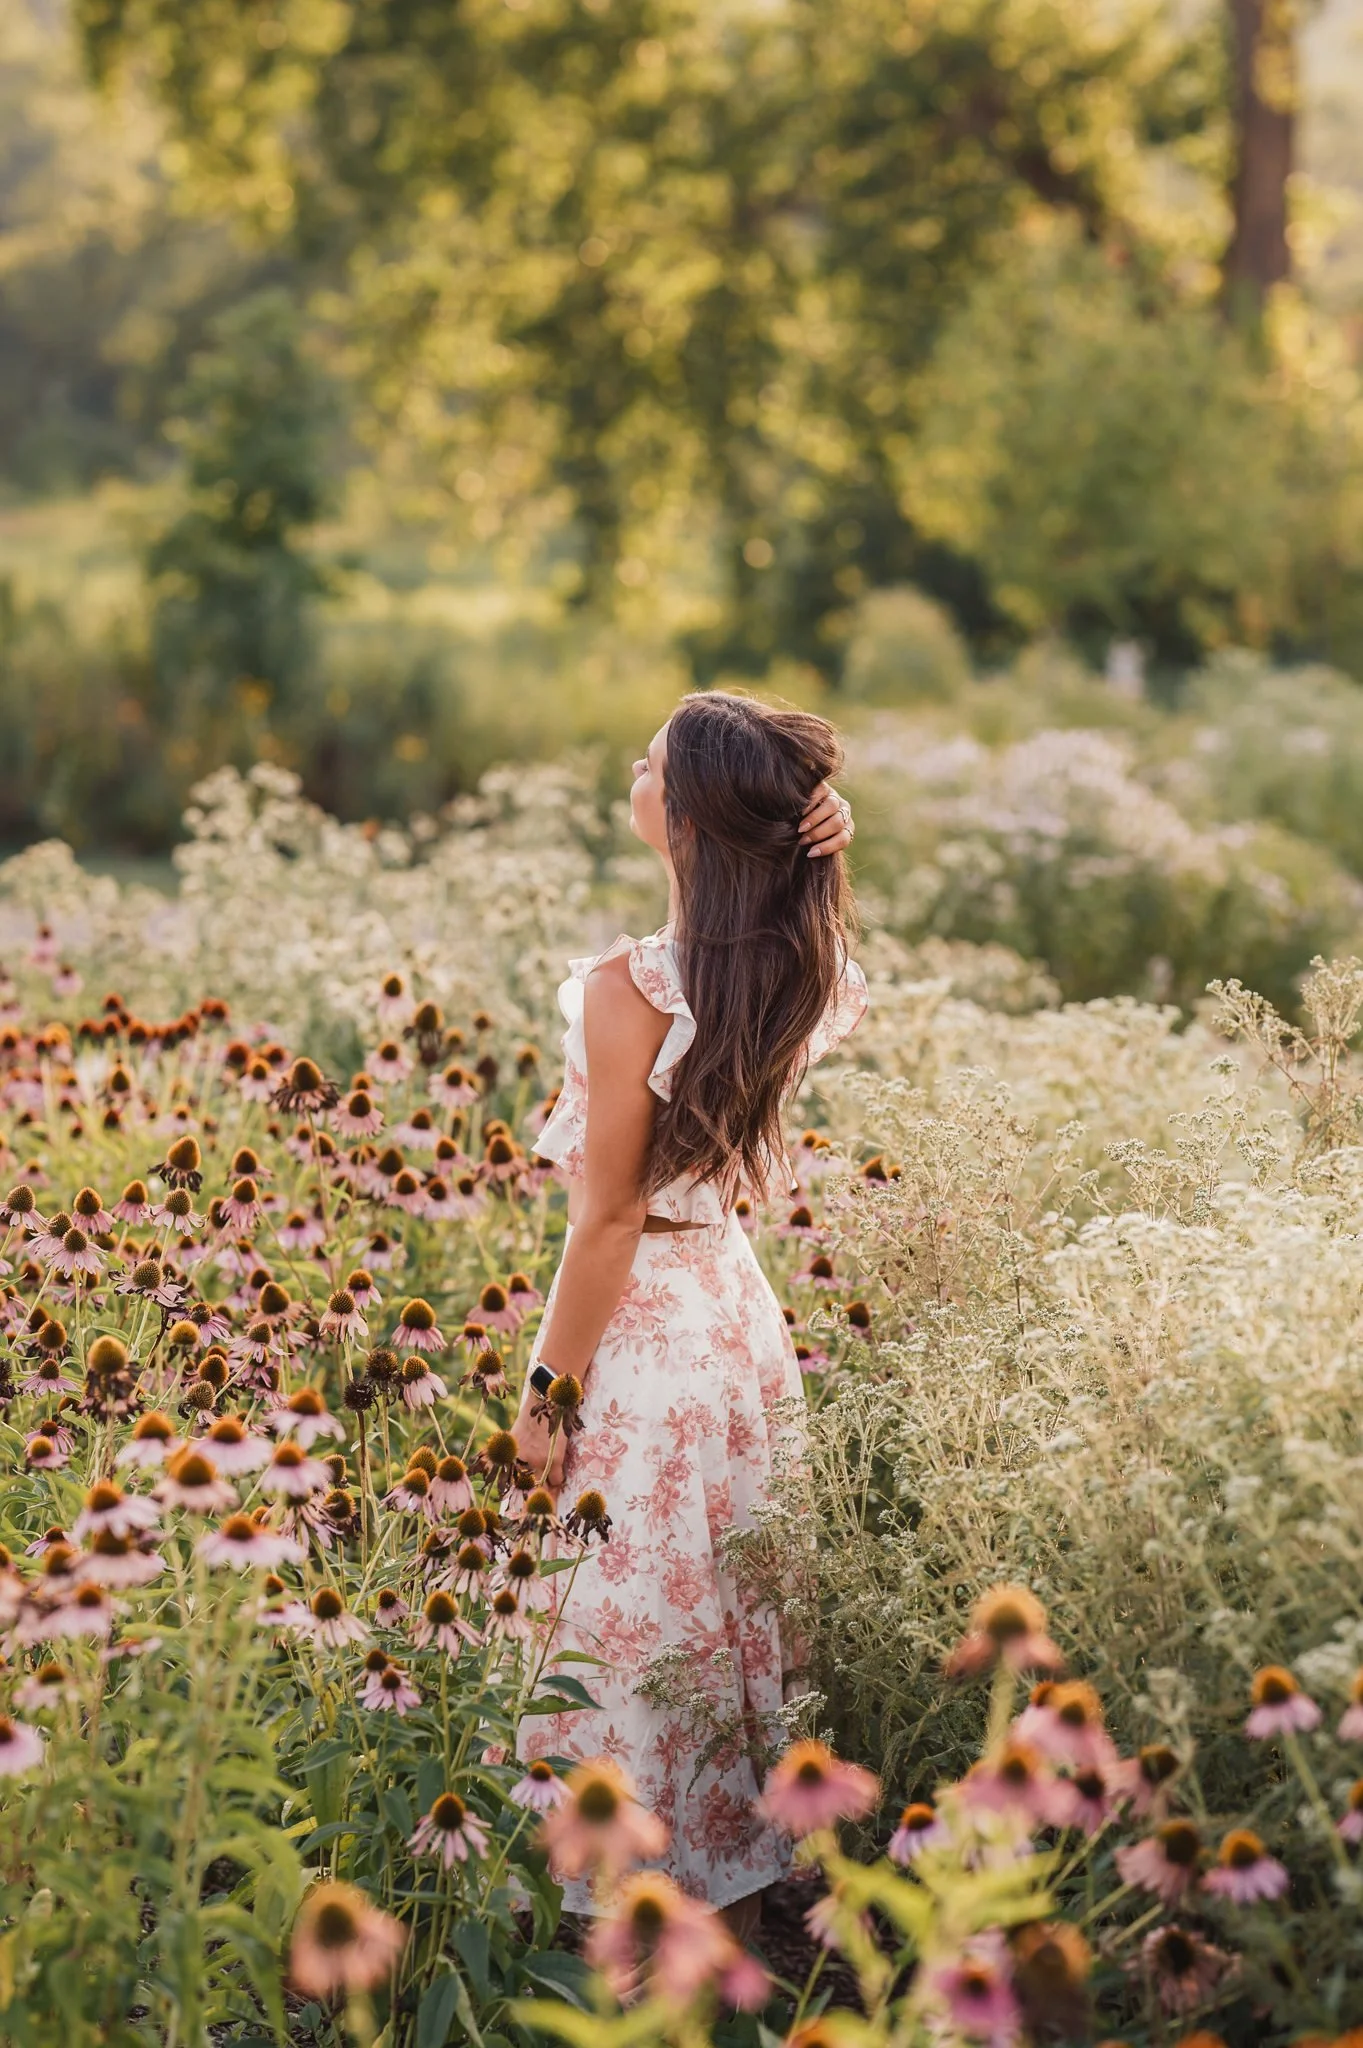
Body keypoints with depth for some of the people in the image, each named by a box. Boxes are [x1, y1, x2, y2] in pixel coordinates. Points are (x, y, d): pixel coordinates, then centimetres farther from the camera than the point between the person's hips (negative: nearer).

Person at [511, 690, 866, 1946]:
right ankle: (745, 1911, 33)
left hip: (648, 1337, -7)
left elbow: (609, 1218, -20)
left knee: (650, 1636, 6)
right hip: (740, 1310, 7)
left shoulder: (630, 989, -24)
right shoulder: (805, 973, -5)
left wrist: (545, 1392, -9)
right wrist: (817, 851, 0)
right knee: (738, 1625, 19)